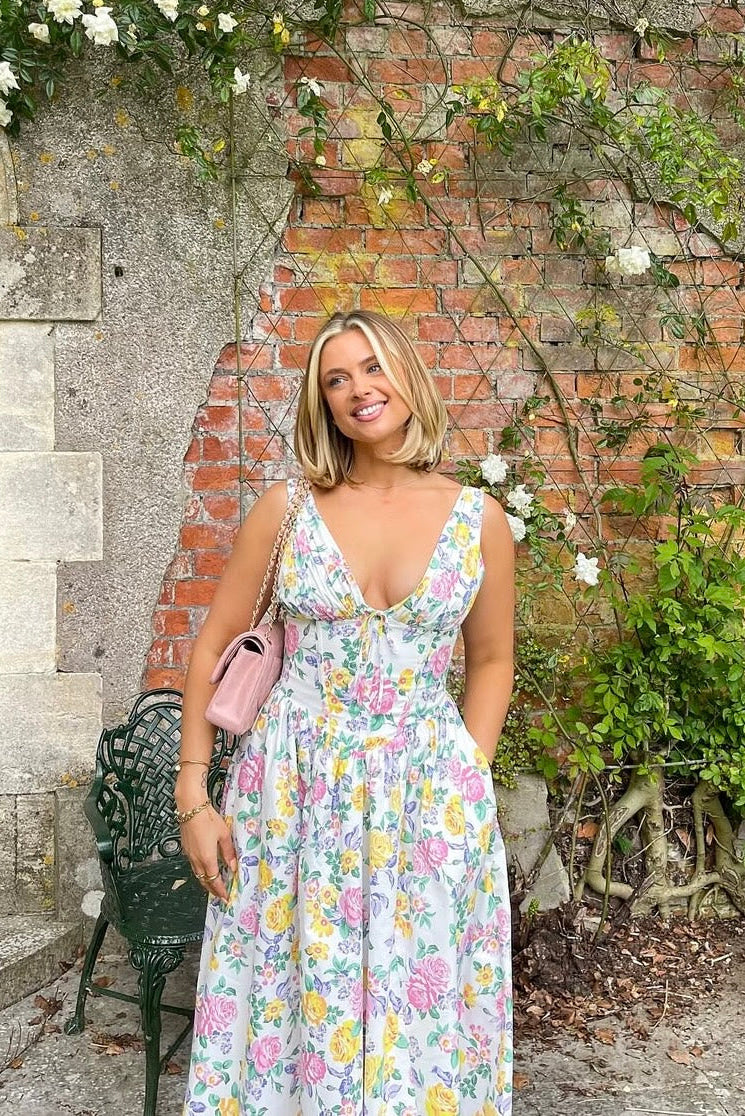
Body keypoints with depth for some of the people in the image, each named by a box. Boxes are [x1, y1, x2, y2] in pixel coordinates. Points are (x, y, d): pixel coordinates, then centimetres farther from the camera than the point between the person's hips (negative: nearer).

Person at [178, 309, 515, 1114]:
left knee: (419, 1005, 11)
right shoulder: (286, 509, -2)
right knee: (294, 997, 10)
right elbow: (212, 647, 2)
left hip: (427, 794, 1)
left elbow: (490, 661, 10)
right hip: (295, 790, 0)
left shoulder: (478, 519, -1)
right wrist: (192, 796, -2)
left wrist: (468, 780, 1)